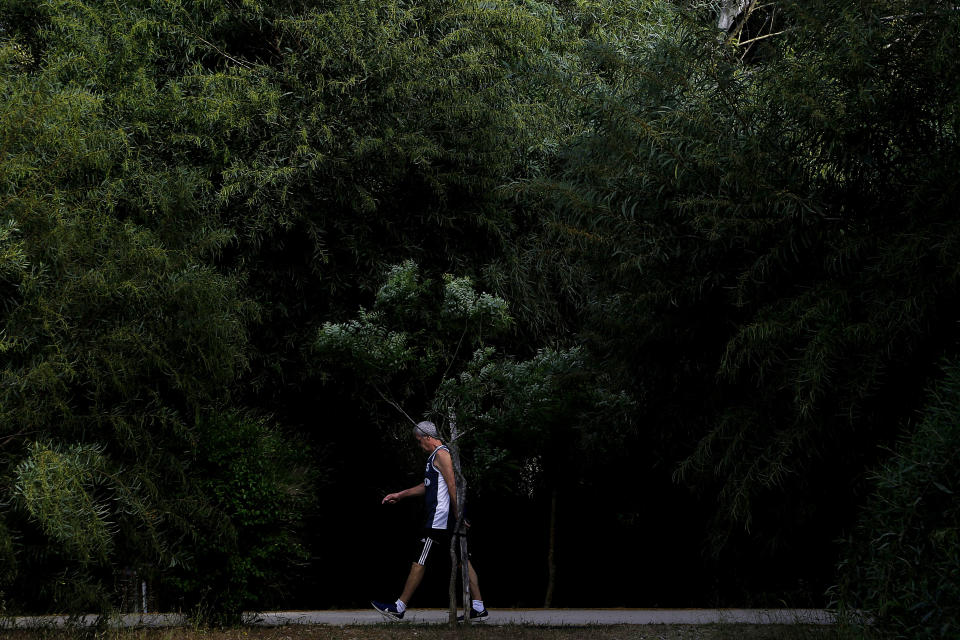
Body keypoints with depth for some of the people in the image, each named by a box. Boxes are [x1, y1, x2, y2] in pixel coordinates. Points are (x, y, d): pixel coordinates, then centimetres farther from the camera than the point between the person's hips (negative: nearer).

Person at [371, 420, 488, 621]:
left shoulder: (441, 454, -11)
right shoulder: (437, 455, 21)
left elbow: (452, 486, -18)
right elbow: (427, 485, 30)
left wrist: (458, 516, -20)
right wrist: (400, 495, 31)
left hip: (439, 518, -10)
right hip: (449, 520, 10)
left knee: (419, 561, -5)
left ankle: (399, 608, -1)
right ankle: (479, 608, 4)